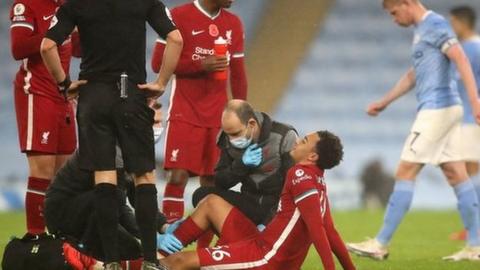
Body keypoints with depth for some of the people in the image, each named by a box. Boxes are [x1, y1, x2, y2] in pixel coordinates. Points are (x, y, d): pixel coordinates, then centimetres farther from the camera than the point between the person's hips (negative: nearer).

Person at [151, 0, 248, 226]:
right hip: (185, 114, -4)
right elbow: (158, 62, -8)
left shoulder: (234, 24, 10)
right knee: (178, 176, -13)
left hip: (219, 117, 4)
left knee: (211, 180, 3)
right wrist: (200, 65, -19)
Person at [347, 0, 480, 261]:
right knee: (456, 175, 6)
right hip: (444, 111, 10)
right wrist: (384, 102, 33)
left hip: (436, 109, -10)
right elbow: (413, 75, 30)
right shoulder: (422, 29, 19)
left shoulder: (435, 25, -10)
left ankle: (380, 244, -6)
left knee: (405, 172, -7)